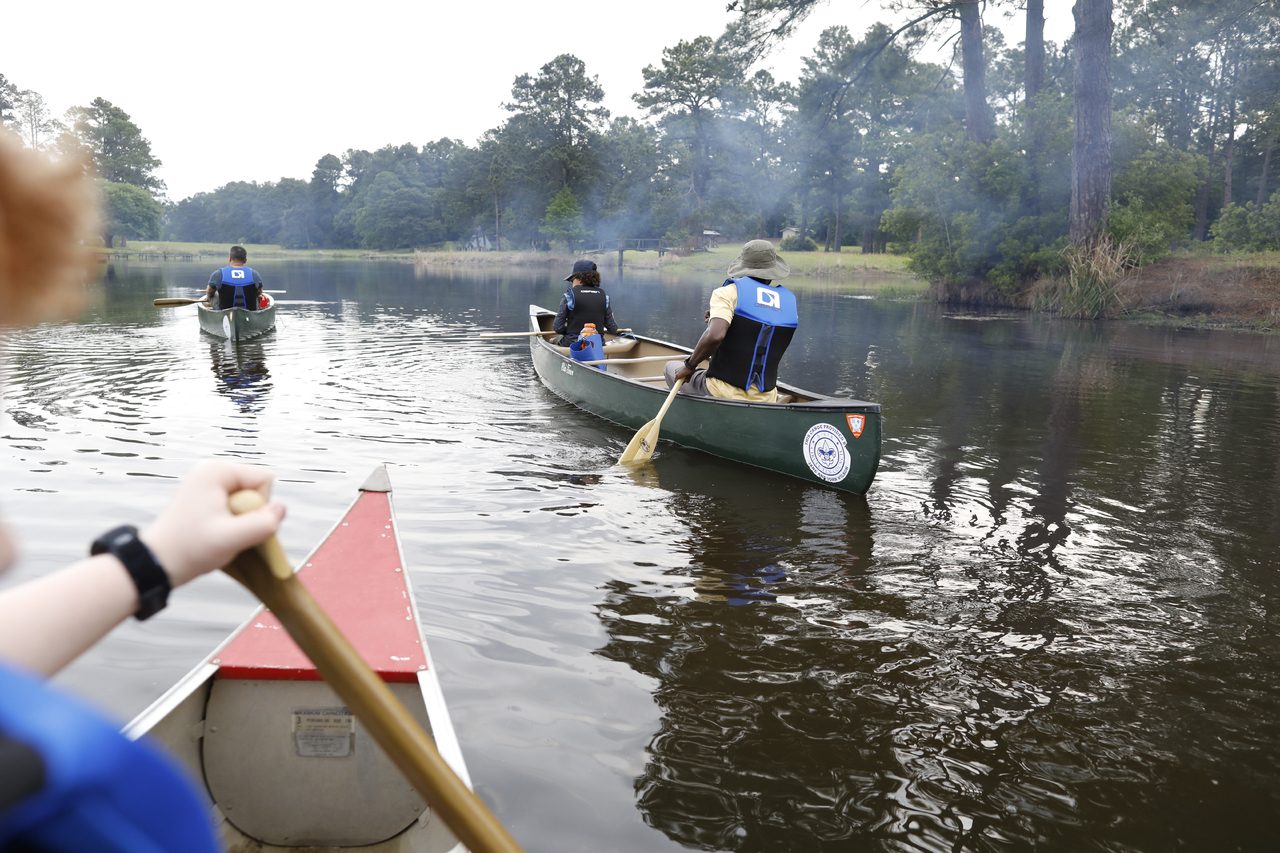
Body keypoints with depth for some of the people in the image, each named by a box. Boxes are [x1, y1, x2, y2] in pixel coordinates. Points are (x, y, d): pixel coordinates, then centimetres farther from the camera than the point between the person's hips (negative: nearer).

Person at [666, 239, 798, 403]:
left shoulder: (730, 292, -11)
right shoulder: (790, 302, 6)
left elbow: (715, 336, -28)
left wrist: (690, 365, -13)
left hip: (723, 394, -6)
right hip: (765, 402, 6)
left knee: (671, 368, 22)